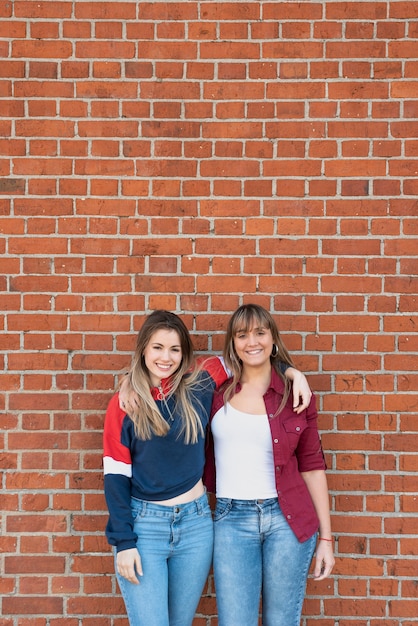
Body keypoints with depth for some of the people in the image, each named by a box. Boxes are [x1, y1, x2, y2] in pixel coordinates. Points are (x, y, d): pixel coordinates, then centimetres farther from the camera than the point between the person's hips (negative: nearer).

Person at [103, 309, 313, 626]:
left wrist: (293, 373, -2)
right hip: (143, 525, -2)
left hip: (195, 524, 3)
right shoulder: (124, 404, -5)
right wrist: (123, 542, -9)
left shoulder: (198, 384, -1)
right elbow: (116, 475, -5)